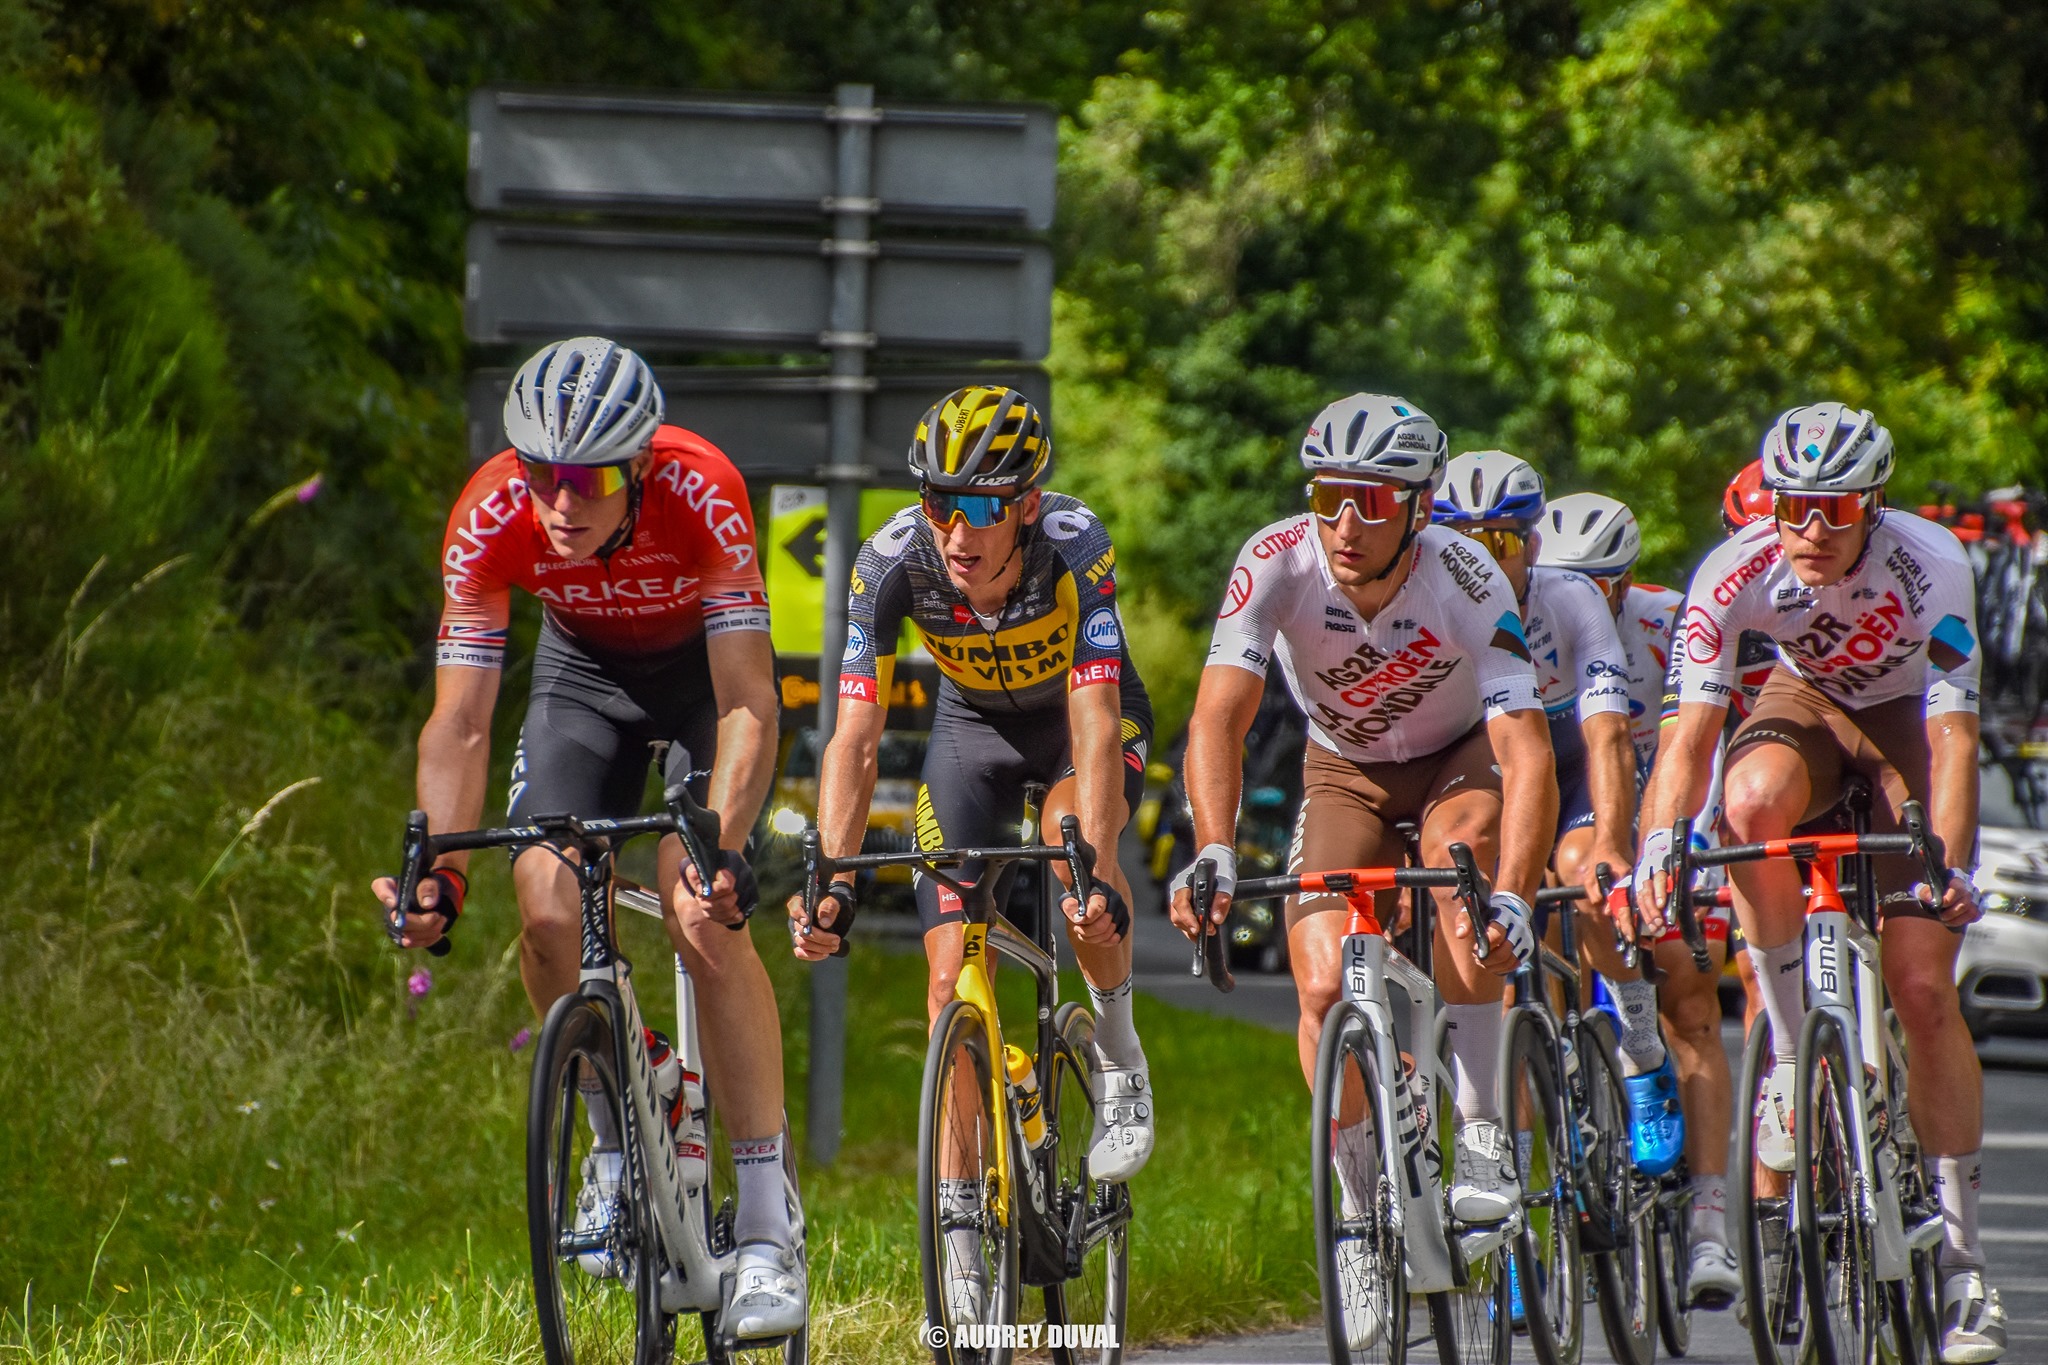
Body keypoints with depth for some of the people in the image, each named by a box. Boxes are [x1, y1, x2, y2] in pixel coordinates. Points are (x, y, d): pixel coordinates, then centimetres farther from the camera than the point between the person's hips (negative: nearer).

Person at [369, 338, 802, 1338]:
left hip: (706, 666, -3)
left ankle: (768, 1225, -21)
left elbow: (748, 704, -38)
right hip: (584, 672, 3)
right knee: (548, 906, -19)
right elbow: (460, 722, -26)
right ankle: (618, 1143, 6)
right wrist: (440, 871, -40)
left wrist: (718, 852, -52)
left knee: (703, 911, -23)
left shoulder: (701, 493, -37)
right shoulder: (490, 517, -30)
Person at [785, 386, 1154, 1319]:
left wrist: (1095, 872, -53)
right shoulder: (892, 564, -31)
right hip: (974, 721, 2)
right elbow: (854, 738, -31)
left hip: (1087, 711, -2)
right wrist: (831, 883, -43)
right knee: (953, 972, -9)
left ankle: (1117, 1053, -10)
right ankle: (962, 1216, 0)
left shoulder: (1074, 546, -36)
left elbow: (1093, 725, -42)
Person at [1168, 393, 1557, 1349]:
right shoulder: (1277, 562, -29)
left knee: (1460, 847, -35)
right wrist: (1215, 855, -52)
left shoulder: (1466, 581, -32)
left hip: (1458, 760, -2)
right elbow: (1218, 718, -36)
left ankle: (1483, 1133, -24)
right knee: (1324, 988, -17)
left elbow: (1526, 754, -39)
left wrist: (1514, 898, -54)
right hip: (1345, 772, 2)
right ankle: (1363, 1215, 4)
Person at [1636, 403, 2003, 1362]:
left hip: (1908, 717, -1)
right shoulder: (1736, 573, -27)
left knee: (1923, 987, -11)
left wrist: (1948, 869, -47)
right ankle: (1794, 1054, -21)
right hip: (1807, 703, 2)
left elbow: (1954, 739, -34)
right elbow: (1690, 732, -32)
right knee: (1752, 800, -36)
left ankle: (1959, 1256, -3)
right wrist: (1657, 848, -48)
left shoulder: (1929, 565, -32)